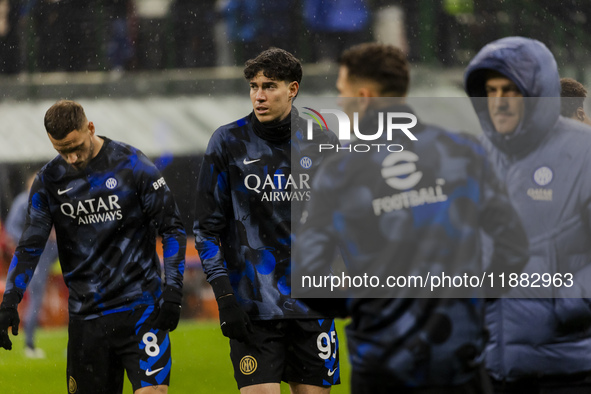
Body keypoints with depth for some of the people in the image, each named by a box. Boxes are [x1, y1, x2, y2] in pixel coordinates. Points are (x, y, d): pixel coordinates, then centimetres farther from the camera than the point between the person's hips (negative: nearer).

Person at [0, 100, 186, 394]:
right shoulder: (49, 180, 4)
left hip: (140, 307, -3)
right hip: (86, 314, 3)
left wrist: (172, 290, -10)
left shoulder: (132, 165, -5)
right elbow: (30, 246, 7)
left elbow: (172, 229, -1)